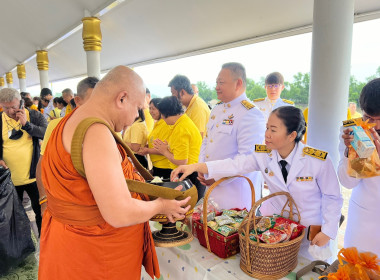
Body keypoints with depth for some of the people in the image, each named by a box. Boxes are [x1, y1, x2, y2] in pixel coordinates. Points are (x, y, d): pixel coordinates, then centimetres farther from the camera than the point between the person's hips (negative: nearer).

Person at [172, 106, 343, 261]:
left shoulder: (319, 161, -21)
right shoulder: (263, 155, -14)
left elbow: (332, 197, -10)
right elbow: (235, 165, -23)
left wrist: (328, 231, -15)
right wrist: (196, 167, -33)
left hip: (310, 229, -2)